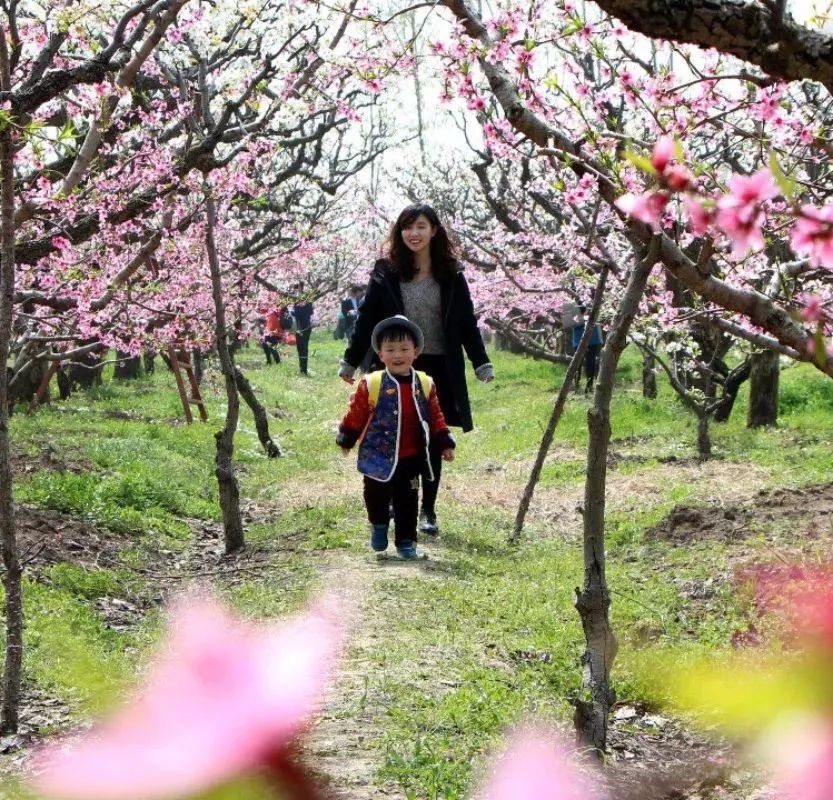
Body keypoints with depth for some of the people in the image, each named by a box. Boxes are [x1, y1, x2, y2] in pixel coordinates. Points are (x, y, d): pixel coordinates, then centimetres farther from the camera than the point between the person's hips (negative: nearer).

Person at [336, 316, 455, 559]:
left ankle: (406, 541, 18)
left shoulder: (425, 385, 0)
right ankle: (379, 526, 34)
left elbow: (435, 417, 7)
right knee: (377, 496, 7)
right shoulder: (371, 384, -10)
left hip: (411, 457, 2)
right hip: (378, 456, -2)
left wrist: (444, 444, 7)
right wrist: (346, 439, 8)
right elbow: (356, 415, 0)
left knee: (407, 501, 6)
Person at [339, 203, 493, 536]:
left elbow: (467, 322, 6)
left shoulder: (451, 275, 3)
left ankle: (428, 511, 14)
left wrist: (481, 363, 1)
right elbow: (366, 319, 2)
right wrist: (350, 361, 2)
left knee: (433, 442, 6)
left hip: (437, 369, 1)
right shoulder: (386, 272, 0)